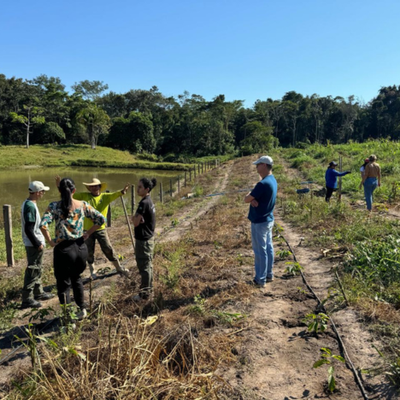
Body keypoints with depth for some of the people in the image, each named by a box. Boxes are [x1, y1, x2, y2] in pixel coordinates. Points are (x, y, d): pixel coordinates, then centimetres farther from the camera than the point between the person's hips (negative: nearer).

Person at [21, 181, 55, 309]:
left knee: (38, 269, 20)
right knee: (33, 270, -2)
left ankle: (38, 292, 32)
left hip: (34, 243, 10)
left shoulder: (28, 203, 9)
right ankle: (27, 299, 6)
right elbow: (28, 229, -25)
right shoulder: (30, 206, -22)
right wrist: (38, 244, -19)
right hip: (34, 244, -10)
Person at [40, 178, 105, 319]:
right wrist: (88, 234, 6)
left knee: (64, 284, 11)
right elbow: (101, 219, -2)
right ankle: (82, 309, 34)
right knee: (76, 278, 27)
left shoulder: (54, 206, -10)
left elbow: (43, 225, -22)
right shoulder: (83, 205, -2)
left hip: (63, 249, -3)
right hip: (81, 247, 4)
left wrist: (50, 241, -8)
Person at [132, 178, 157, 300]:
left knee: (144, 266, 2)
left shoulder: (144, 203, -22)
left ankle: (145, 294, 13)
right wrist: (137, 218, -8)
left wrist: (136, 217, -2)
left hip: (143, 239, -9)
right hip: (148, 237, 9)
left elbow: (135, 223, -21)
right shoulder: (149, 201, 7)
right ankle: (149, 289, 32)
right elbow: (135, 219, 12)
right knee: (148, 265, 19)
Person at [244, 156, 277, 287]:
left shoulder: (263, 184, -26)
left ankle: (260, 280, 11)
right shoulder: (272, 180, 7)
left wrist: (249, 195, 2)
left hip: (259, 222, -10)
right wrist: (252, 199, -13)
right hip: (268, 220, 10)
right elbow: (251, 198, 9)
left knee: (260, 251, 1)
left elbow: (246, 199, -19)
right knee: (268, 248, 17)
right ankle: (269, 275, 29)